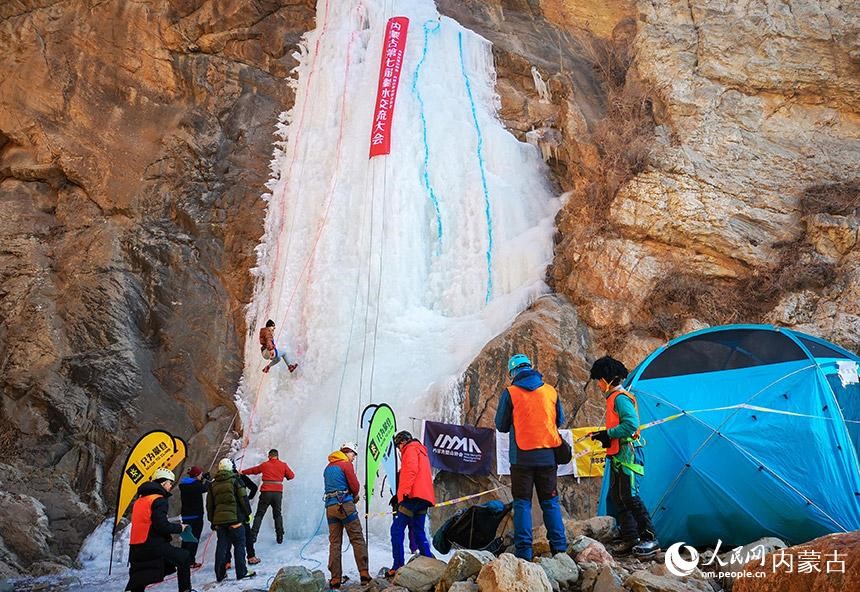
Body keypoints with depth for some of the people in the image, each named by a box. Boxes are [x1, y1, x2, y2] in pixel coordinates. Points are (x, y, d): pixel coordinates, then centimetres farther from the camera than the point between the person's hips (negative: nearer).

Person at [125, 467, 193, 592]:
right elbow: (162, 525, -19)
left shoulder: (140, 499, 18)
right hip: (154, 548, -8)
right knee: (184, 557, 8)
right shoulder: (159, 500, -10)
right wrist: (179, 527, -3)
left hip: (136, 548, 8)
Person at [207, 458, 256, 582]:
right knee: (239, 545, 2)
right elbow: (243, 499, -5)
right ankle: (241, 572, 1)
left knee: (221, 546, 9)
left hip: (218, 520, 5)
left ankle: (220, 574, 11)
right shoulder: (235, 480, -3)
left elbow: (209, 504, 14)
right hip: (234, 519, -5)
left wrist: (212, 521, 21)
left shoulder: (213, 484, 11)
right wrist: (248, 513, 5)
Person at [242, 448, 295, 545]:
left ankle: (253, 535, 0)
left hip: (266, 492, -1)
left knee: (259, 514, 7)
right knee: (277, 514, 12)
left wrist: (242, 472, 38)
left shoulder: (264, 465, 7)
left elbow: (253, 470, 21)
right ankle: (280, 537, 7)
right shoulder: (283, 465, 6)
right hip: (278, 492, 1)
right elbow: (291, 475, 7)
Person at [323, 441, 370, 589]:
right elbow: (354, 485, -6)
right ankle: (364, 574, -10)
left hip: (330, 506, 6)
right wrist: (355, 495, 16)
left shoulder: (328, 467, 20)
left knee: (334, 543, 6)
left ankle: (335, 579, 2)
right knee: (358, 540, -3)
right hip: (345, 505, -6)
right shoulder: (346, 464, -3)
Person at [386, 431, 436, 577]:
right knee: (419, 532, 11)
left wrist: (406, 490, -23)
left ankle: (398, 566, -16)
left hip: (413, 496, -9)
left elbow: (412, 469, -16)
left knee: (397, 530, -9)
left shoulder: (411, 449, 2)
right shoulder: (422, 451, 29)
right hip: (423, 498, 9)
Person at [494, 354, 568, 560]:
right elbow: (559, 421, 16)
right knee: (550, 501, 13)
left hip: (522, 456, -3)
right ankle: (559, 547, 13)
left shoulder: (510, 393, -6)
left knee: (522, 502, 4)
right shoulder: (551, 391, 5)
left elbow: (501, 426, 2)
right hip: (548, 455, 3)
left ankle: (524, 551, 2)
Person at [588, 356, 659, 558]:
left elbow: (631, 424, -23)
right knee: (616, 497, 10)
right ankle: (629, 540, 15)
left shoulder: (620, 398, -12)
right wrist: (604, 435, 9)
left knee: (629, 496, -11)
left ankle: (650, 539, -5)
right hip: (618, 456, 11)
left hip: (627, 454, -11)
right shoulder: (613, 398, 20)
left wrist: (608, 434, -16)